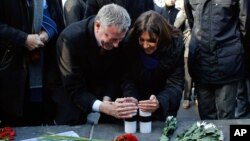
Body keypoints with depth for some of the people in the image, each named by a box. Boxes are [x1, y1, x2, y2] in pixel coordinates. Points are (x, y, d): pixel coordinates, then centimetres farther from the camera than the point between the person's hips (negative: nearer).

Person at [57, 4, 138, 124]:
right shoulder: (71, 38, -33)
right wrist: (104, 107, -47)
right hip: (68, 93, -4)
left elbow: (114, 75, -7)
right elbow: (74, 89, -32)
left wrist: (107, 99, -26)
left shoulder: (117, 38, -20)